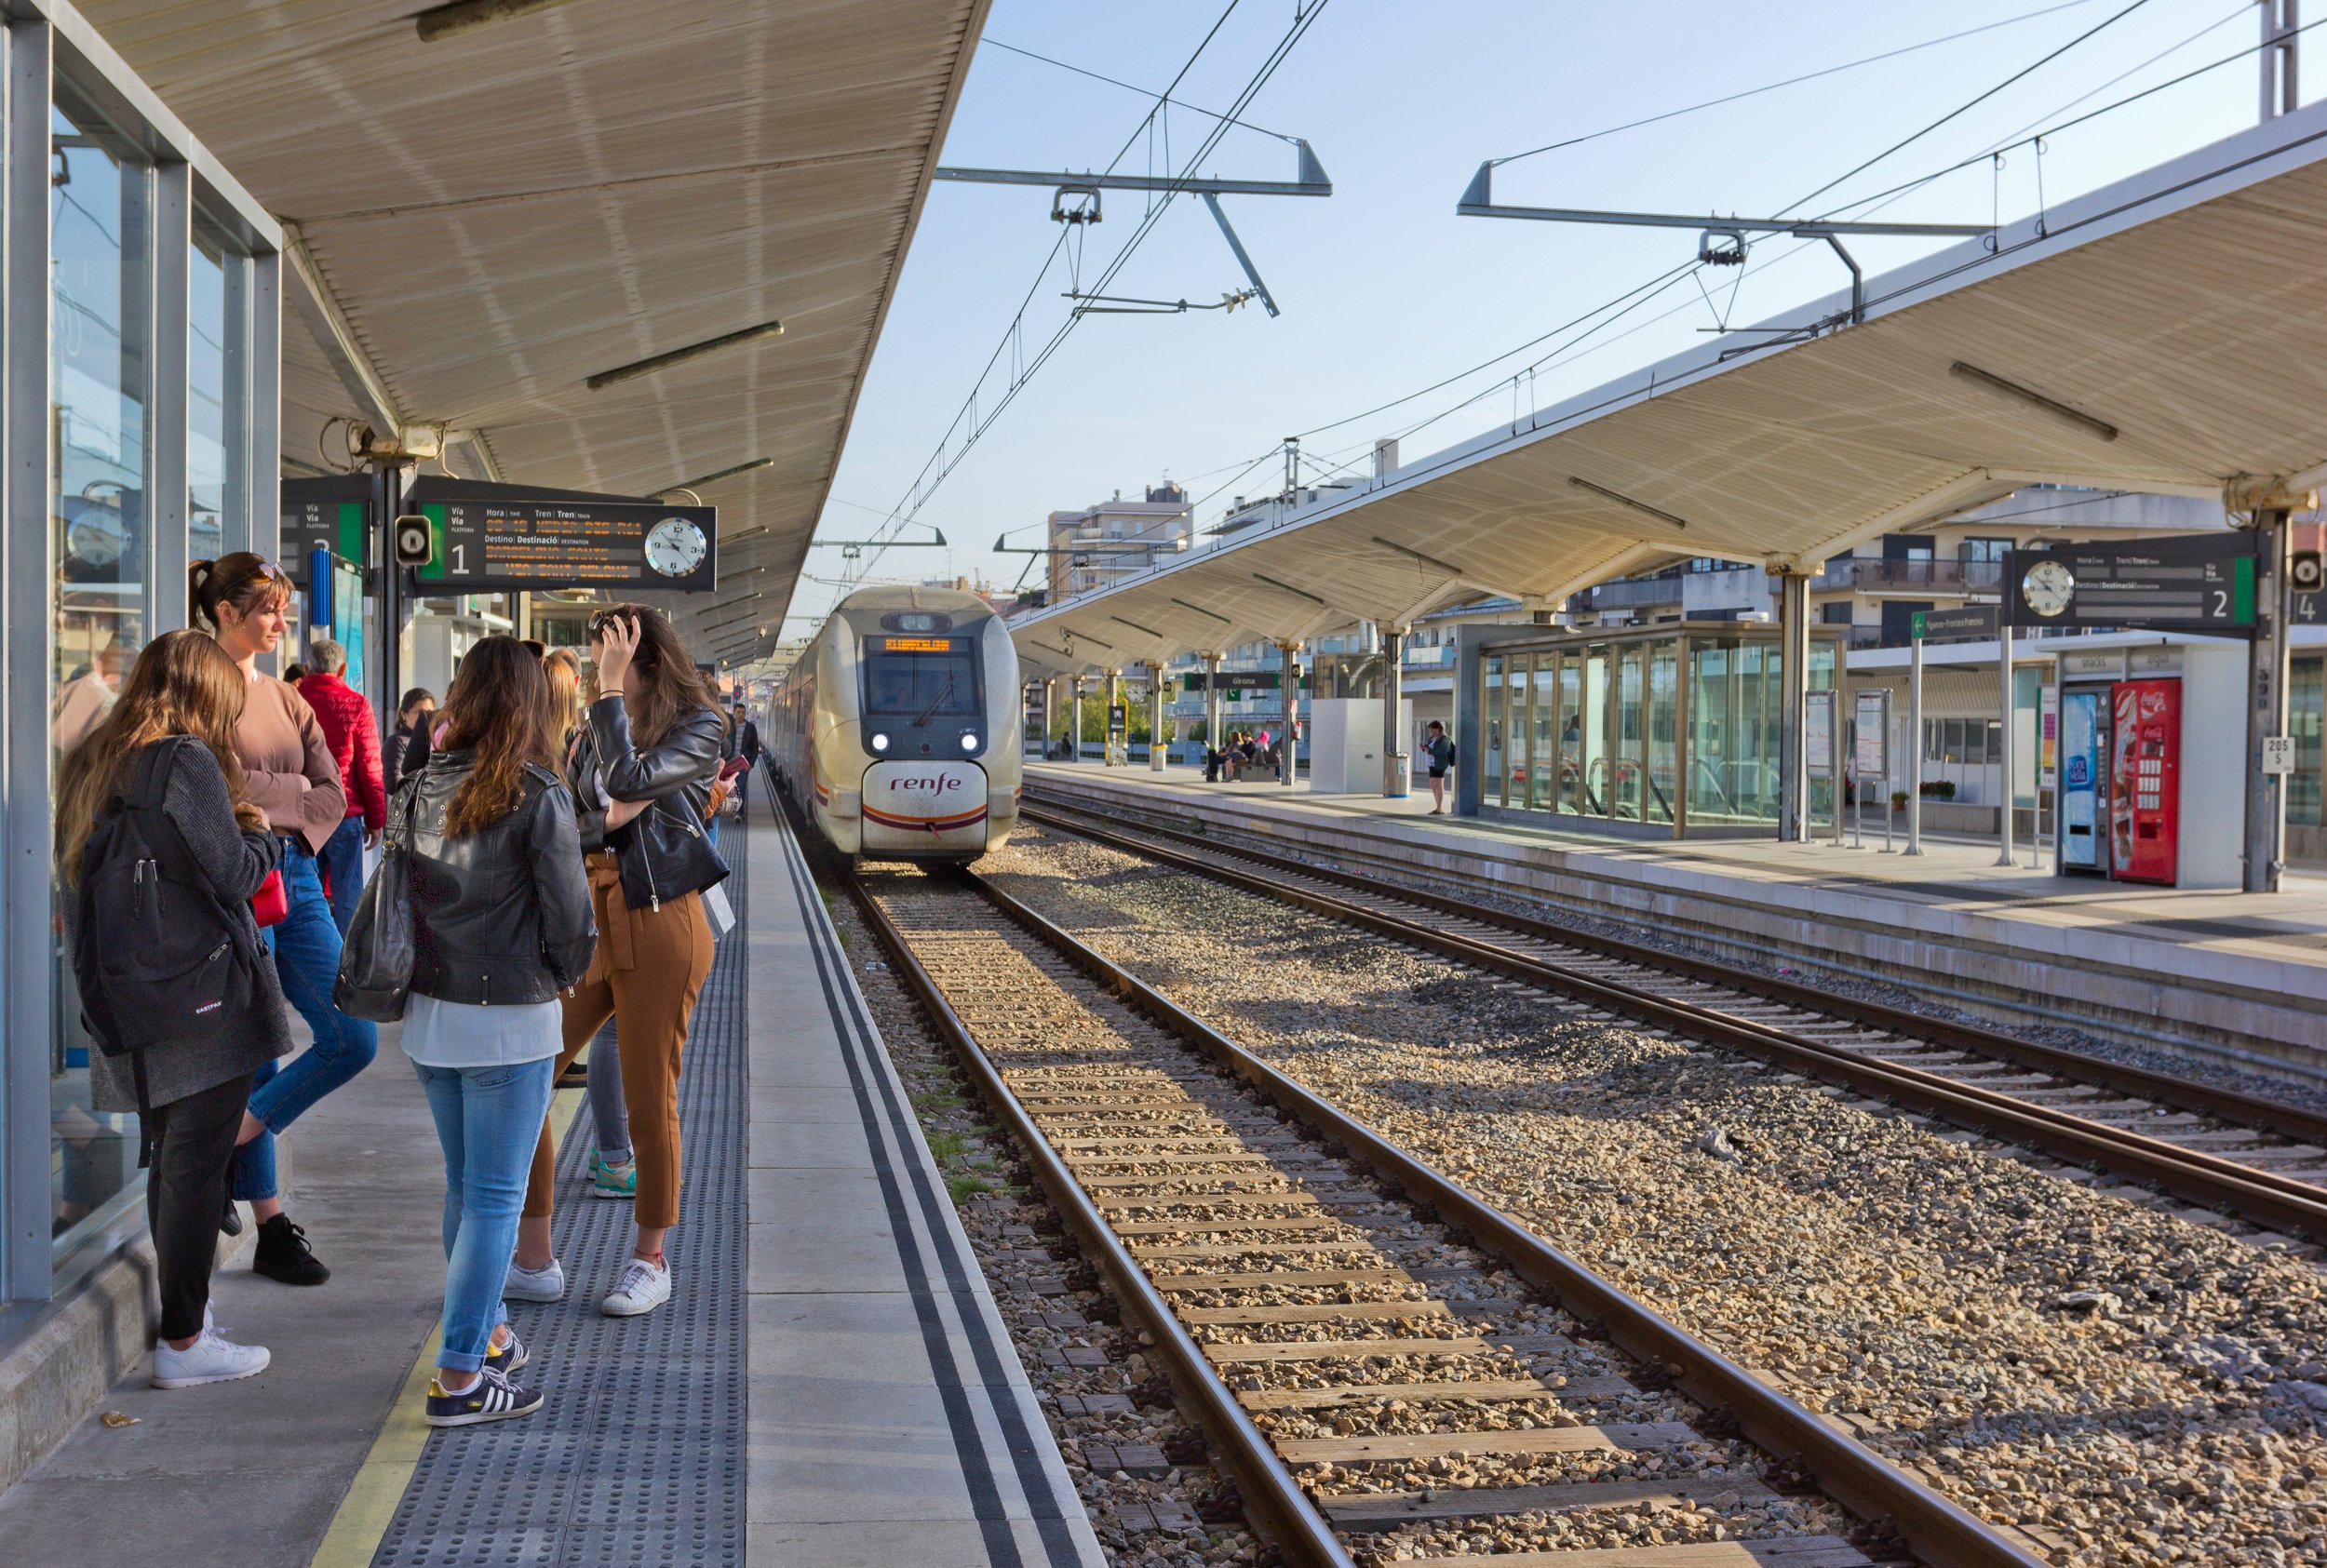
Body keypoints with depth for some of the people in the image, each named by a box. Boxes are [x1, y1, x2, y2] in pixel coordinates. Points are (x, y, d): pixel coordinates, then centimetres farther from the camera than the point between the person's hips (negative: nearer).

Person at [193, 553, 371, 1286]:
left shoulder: (286, 698, 16)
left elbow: (334, 798, 7)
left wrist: (269, 805, -9)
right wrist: (295, 789, -7)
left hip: (298, 877, 7)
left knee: (354, 1037, -1)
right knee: (254, 1055, 0)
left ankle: (227, 1147, 16)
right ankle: (272, 1227, 13)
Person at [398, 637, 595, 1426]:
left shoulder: (420, 789, 0)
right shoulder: (538, 798, -15)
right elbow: (570, 920, -12)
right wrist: (564, 973, 8)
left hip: (429, 1013, 6)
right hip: (511, 1021, -6)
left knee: (464, 1188, 19)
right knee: (496, 1198, 2)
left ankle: (488, 1338, 34)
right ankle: (459, 1379, 5)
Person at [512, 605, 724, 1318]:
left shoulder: (697, 729, -5)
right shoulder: (602, 730, 14)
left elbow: (627, 780, -20)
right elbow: (568, 815, 5)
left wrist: (612, 691, -15)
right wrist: (611, 811, -15)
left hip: (658, 928, -6)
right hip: (588, 919, 7)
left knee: (649, 1104, 1)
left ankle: (650, 1261, 19)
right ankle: (533, 1261, 12)